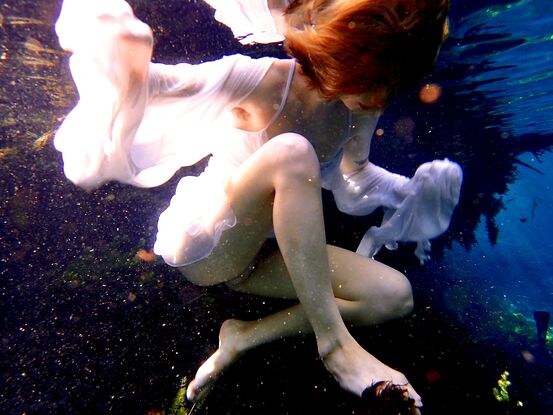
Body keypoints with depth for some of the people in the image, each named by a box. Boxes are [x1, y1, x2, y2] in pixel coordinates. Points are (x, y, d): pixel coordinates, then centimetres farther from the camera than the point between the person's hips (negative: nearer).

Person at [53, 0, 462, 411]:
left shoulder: (362, 105, -3)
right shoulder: (257, 80, -20)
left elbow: (354, 175, 10)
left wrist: (410, 190, -2)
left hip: (256, 256, 6)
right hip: (201, 246, -5)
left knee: (394, 295, -9)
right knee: (291, 153, -34)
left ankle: (246, 335, -6)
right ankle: (334, 344, -24)